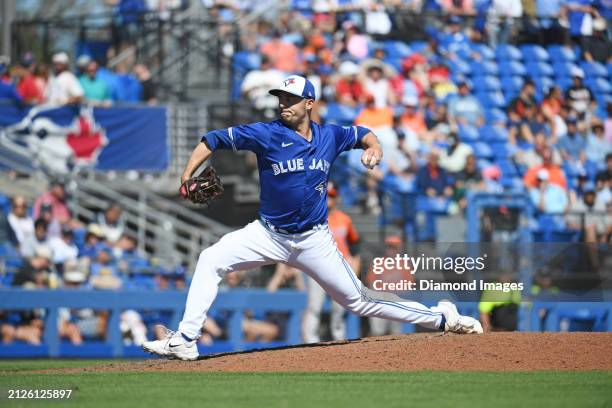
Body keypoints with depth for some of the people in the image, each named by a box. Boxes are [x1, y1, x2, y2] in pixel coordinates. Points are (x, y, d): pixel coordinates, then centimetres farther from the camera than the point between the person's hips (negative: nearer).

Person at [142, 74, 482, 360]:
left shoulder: (329, 137, -2)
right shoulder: (267, 134, -12)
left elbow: (362, 133, 17)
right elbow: (213, 140, -13)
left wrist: (373, 147, -6)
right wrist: (187, 177, -24)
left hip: (314, 240, 0)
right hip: (268, 234, 0)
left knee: (358, 299, 4)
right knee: (211, 260, -20)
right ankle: (185, 341, -20)